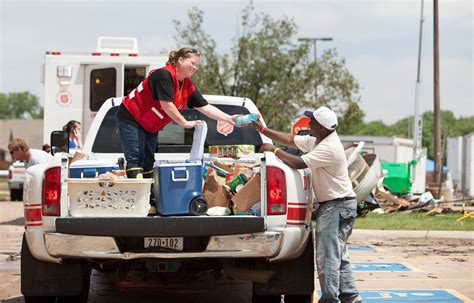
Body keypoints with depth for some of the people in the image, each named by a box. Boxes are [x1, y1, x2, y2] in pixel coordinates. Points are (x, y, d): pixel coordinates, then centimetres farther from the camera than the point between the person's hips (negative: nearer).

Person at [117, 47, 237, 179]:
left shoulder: (188, 86, 1)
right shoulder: (164, 75, -24)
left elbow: (206, 107, -1)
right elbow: (166, 105, -29)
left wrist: (229, 119, -10)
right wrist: (185, 123, -21)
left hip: (150, 127, 9)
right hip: (130, 117, -9)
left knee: (148, 163, 6)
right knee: (136, 161, -15)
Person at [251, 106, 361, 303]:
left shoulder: (329, 148, -22)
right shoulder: (316, 141, 9)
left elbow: (299, 163, -25)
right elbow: (290, 140, 16)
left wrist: (274, 150, -14)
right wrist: (263, 130, 12)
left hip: (336, 206, -10)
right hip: (334, 205, 10)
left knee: (328, 256, -9)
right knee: (338, 256, 14)